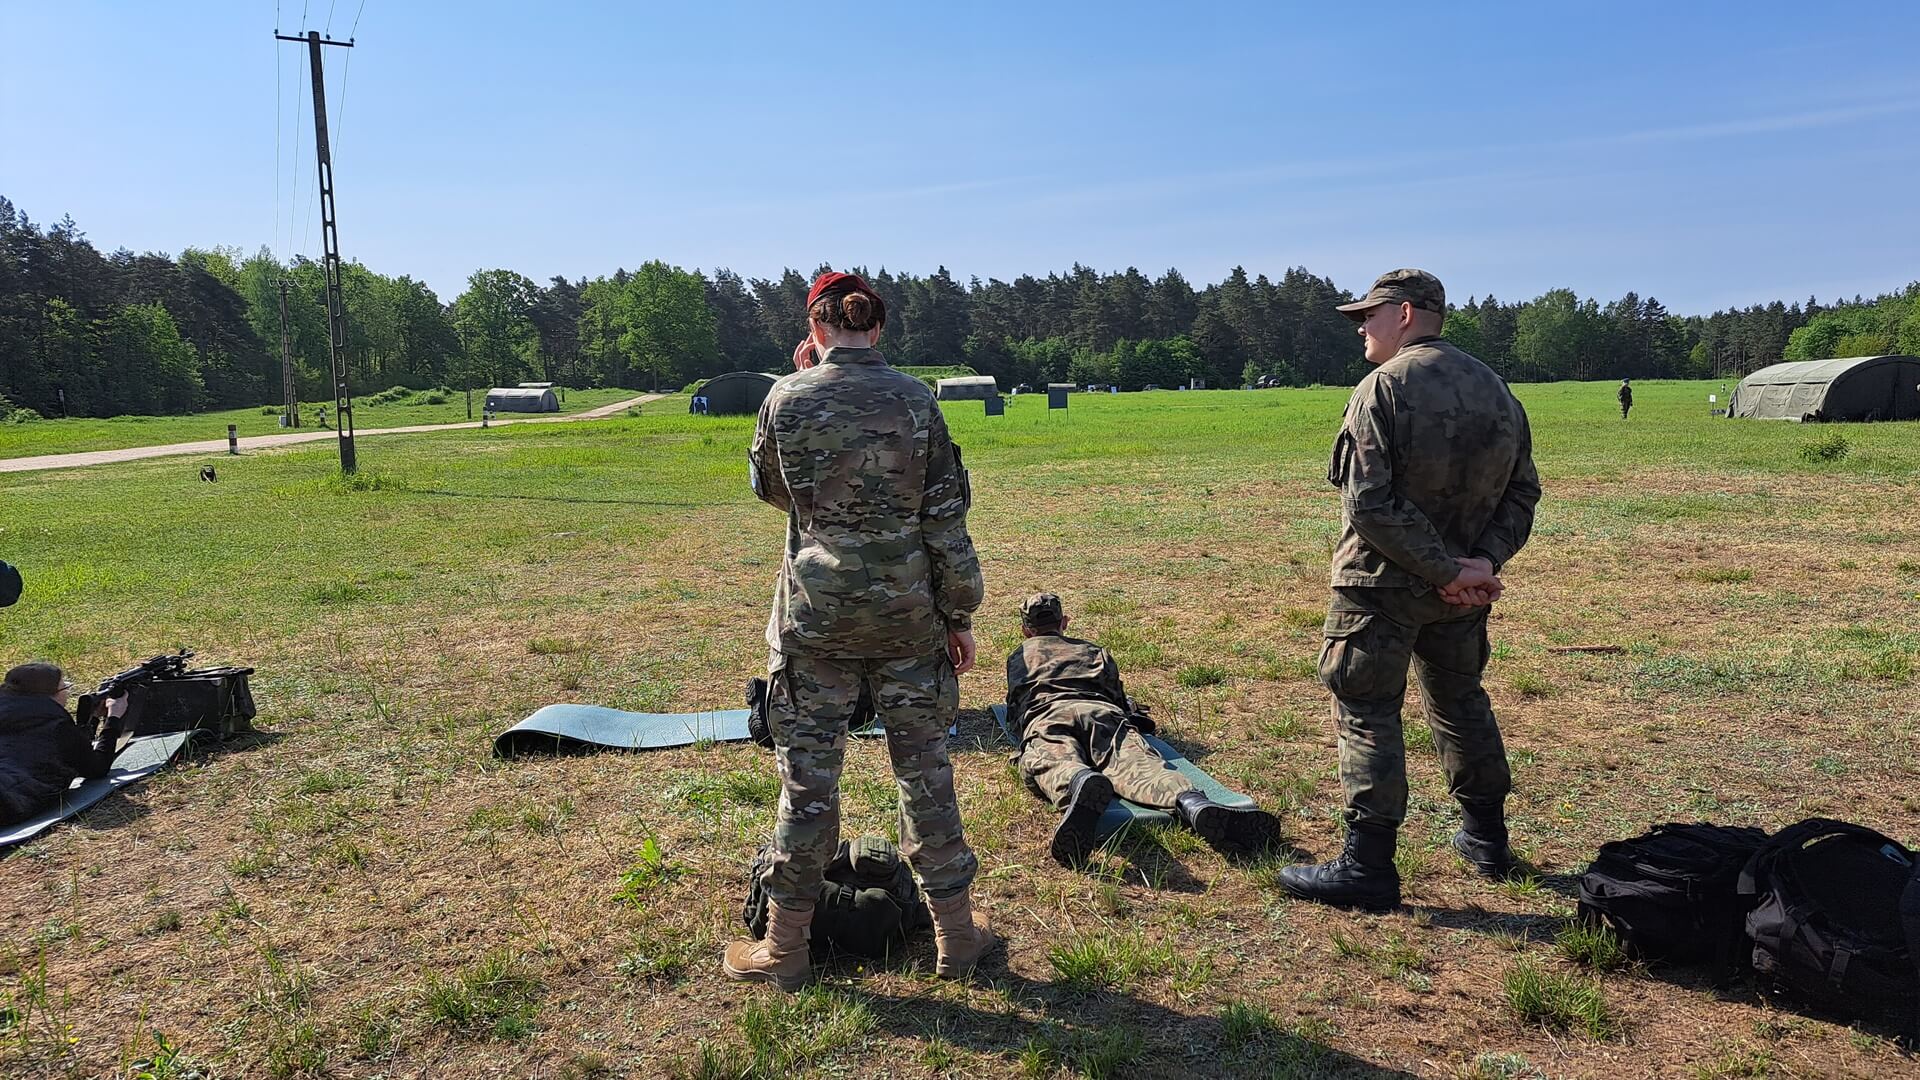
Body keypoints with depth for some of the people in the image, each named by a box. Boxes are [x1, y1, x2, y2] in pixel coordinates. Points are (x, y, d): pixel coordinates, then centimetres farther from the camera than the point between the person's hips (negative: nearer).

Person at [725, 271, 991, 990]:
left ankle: (785, 947, 21)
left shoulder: (787, 399, -5)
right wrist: (960, 614, 5)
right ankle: (956, 935, 25)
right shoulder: (915, 398, -3)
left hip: (815, 615, -1)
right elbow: (946, 518, -3)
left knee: (807, 775, 8)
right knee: (924, 768, 13)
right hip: (907, 614, 1)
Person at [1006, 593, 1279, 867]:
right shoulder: (1093, 650, 41)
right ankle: (1193, 803, -57)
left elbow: (1014, 713, 41)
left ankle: (1081, 784, -71)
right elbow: (1118, 693, 36)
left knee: (1053, 765, -33)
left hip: (1047, 714, -2)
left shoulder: (1019, 656, 38)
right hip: (1104, 711, 2)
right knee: (1136, 764, -25)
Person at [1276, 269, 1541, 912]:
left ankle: (1367, 867, 3)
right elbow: (1522, 490, 7)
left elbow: (1369, 504, -25)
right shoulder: (1495, 387, 8)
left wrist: (1449, 571, -19)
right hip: (1460, 588, 7)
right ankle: (1487, 839, 35)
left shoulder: (1384, 386, -16)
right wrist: (1483, 561, -4)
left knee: (1367, 713, 1)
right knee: (1460, 701, 22)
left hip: (1381, 584, -7)